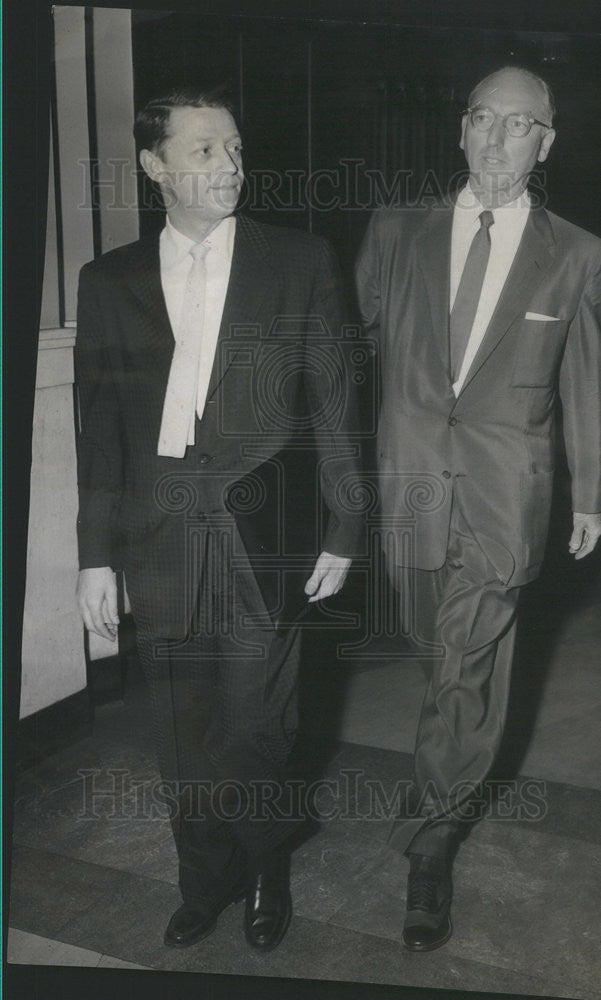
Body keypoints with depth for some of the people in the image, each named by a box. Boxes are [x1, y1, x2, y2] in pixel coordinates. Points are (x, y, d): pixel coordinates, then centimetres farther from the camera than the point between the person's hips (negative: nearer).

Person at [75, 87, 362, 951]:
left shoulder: (301, 262, 1)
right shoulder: (109, 281, 7)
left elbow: (333, 402, 2)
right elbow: (100, 427, 7)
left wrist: (342, 531, 0)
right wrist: (95, 555, 6)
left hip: (261, 533, -2)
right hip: (160, 540, 2)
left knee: (253, 727, 4)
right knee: (181, 729, 11)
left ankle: (265, 871, 33)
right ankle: (206, 879, 35)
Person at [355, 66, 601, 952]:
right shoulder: (397, 235, 4)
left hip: (505, 501, -1)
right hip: (410, 488, 2)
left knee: (465, 671, -1)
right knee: (446, 656, 14)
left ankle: (431, 842, 17)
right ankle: (459, 782, 40)